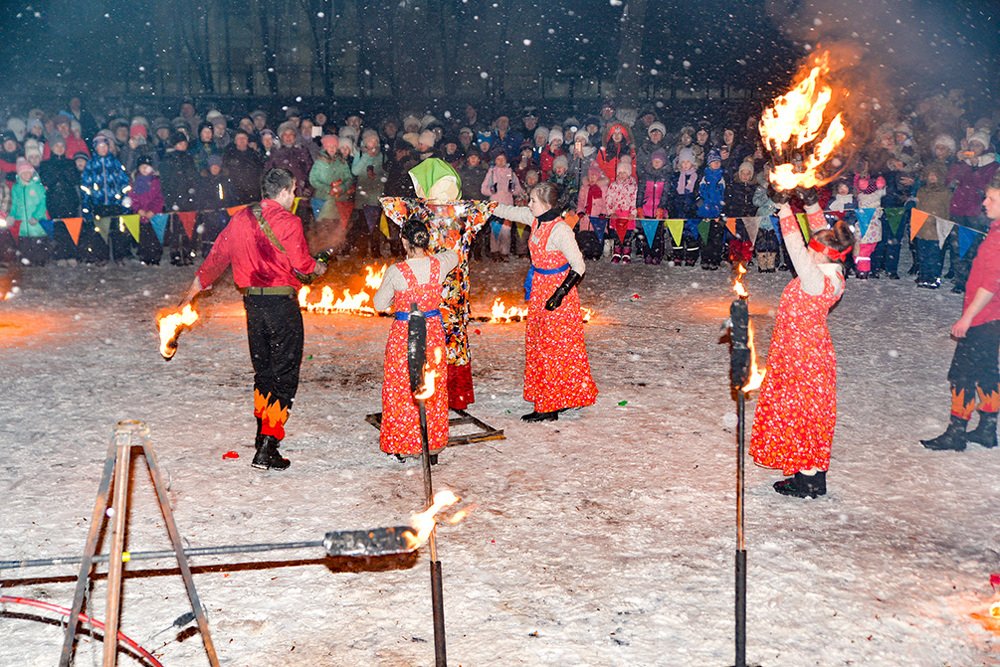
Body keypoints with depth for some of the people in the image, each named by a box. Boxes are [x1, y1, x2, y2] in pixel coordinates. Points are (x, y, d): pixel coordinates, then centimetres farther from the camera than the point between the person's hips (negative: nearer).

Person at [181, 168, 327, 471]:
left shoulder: (241, 219, 7)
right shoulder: (288, 222, -11)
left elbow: (217, 256, 12)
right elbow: (303, 264, -11)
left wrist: (192, 293, 22)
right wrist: (318, 268, 13)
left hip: (252, 301, 6)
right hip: (281, 302, -6)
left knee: (263, 370, 20)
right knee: (284, 375, -2)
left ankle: (262, 435, 31)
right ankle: (267, 450, -7)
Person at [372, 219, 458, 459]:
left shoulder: (396, 272, -17)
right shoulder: (439, 264, -8)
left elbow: (379, 304, -4)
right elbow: (454, 255, 18)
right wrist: (427, 252, 35)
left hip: (403, 335, -3)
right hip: (433, 331, 3)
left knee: (401, 390, 10)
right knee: (433, 389, 15)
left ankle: (404, 444, 17)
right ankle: (433, 441, 23)